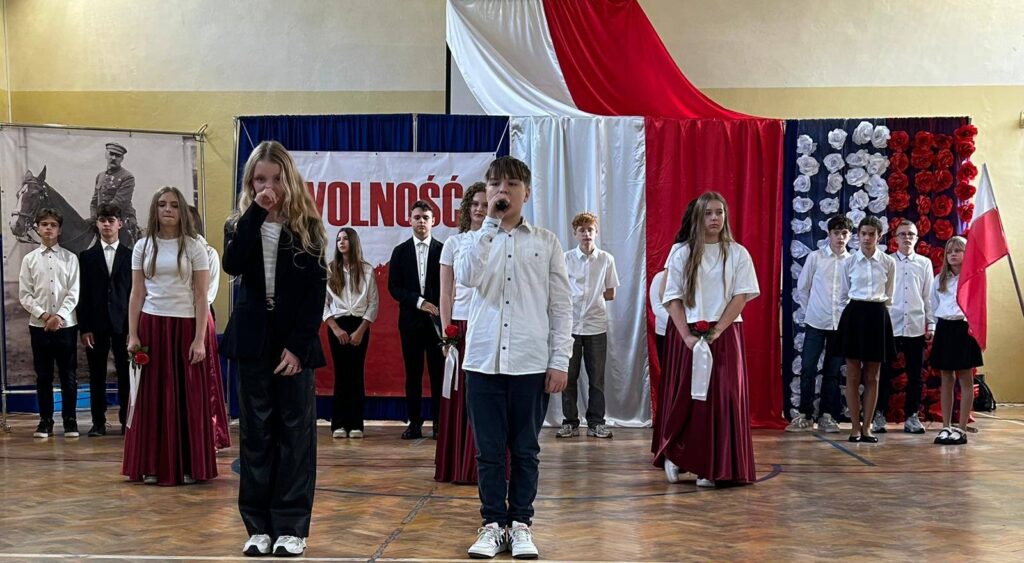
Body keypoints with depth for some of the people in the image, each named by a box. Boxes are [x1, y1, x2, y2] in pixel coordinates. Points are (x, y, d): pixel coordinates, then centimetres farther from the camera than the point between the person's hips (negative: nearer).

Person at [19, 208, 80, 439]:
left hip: (66, 324, -1)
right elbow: (24, 295, 0)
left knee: (68, 375, 4)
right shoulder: (29, 259, 3)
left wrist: (59, 316, -15)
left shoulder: (70, 258, 1)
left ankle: (70, 420, 13)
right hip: (39, 325, 1)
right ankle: (45, 421, 15)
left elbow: (73, 293, -4)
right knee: (43, 376, 7)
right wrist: (44, 315, -11)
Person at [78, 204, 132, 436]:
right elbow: (83, 295, 4)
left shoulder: (130, 256, 5)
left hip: (123, 324, -1)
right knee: (97, 375, 4)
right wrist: (84, 328, -4)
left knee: (125, 374, 1)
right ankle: (98, 422, 10)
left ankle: (126, 420, 9)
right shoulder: (87, 256, 8)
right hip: (96, 325, 1)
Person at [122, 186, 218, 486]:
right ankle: (153, 466, 10)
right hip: (151, 327, 2)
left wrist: (199, 339, -9)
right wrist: (132, 335, 0)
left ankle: (189, 467, 8)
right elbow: (137, 294, 8)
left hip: (185, 327, -2)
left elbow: (201, 297, -2)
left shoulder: (194, 247, 1)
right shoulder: (143, 247, 8)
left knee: (188, 397, 1)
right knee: (152, 398, 3)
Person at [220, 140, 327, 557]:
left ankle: (291, 527, 5)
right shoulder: (240, 224, 6)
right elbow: (233, 266, -15)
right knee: (255, 433, 5)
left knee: (295, 433, 0)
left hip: (294, 341, -2)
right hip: (253, 339, 2)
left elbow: (317, 290, -4)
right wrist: (256, 212, -16)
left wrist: (299, 344, -12)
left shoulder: (306, 226, 0)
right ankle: (258, 525, 12)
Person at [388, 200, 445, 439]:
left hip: (437, 319, -1)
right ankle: (415, 423, 10)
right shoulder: (400, 251, 8)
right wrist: (419, 302, -10)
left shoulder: (443, 250, 4)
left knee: (438, 373, 0)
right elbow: (393, 287, 2)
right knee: (413, 374, 5)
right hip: (410, 321, 1)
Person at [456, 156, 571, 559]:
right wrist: (491, 223, -13)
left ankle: (520, 523, 18)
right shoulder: (477, 239, 7)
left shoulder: (545, 242, 5)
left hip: (531, 363, -1)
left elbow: (561, 306, 4)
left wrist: (560, 361, -2)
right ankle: (493, 524, 15)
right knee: (489, 450, 5)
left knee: (525, 450, 7)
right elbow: (466, 277, -16)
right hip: (483, 360, 1)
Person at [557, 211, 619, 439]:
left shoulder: (606, 260, 2)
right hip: (570, 325, 0)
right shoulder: (565, 259, 1)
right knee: (569, 376, 3)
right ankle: (570, 423, 11)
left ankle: (596, 423, 12)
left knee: (597, 378, 4)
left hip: (596, 326, 0)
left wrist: (580, 296, 1)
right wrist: (591, 296, -4)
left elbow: (610, 294, 7)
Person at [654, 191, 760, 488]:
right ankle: (674, 455, 20)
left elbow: (741, 296, -3)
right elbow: (673, 299, 1)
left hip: (725, 335, 0)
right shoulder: (682, 254, 4)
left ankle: (712, 469, 1)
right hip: (689, 336, 0)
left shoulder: (737, 253, 4)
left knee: (723, 399, -3)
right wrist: (687, 336, -11)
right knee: (687, 397, 2)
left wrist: (716, 332, -13)